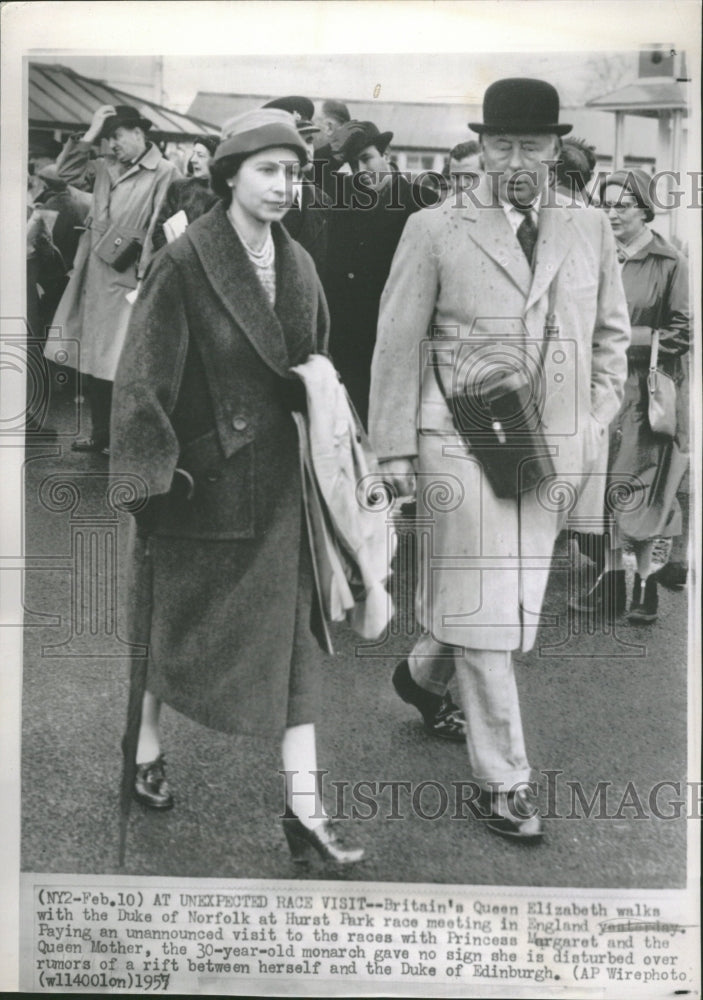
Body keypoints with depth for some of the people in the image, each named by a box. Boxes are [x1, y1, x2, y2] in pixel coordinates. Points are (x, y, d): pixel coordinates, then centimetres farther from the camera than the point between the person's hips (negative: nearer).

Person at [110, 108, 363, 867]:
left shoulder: (298, 266, 6)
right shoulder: (183, 264, -12)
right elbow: (143, 377, -13)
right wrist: (151, 477, -15)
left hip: (277, 482, 5)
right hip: (200, 477, -5)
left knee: (291, 634, 2)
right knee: (173, 623, 13)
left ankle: (303, 808, 8)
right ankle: (146, 750, 39)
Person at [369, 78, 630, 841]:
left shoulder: (589, 229, 9)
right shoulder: (434, 230, -1)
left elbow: (611, 332, 19)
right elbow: (397, 343, 0)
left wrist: (598, 419, 8)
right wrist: (395, 449, -3)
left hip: (554, 446, 4)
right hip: (460, 442, -4)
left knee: (519, 597, 13)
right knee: (483, 604, -1)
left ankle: (425, 668, 43)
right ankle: (503, 778, 12)